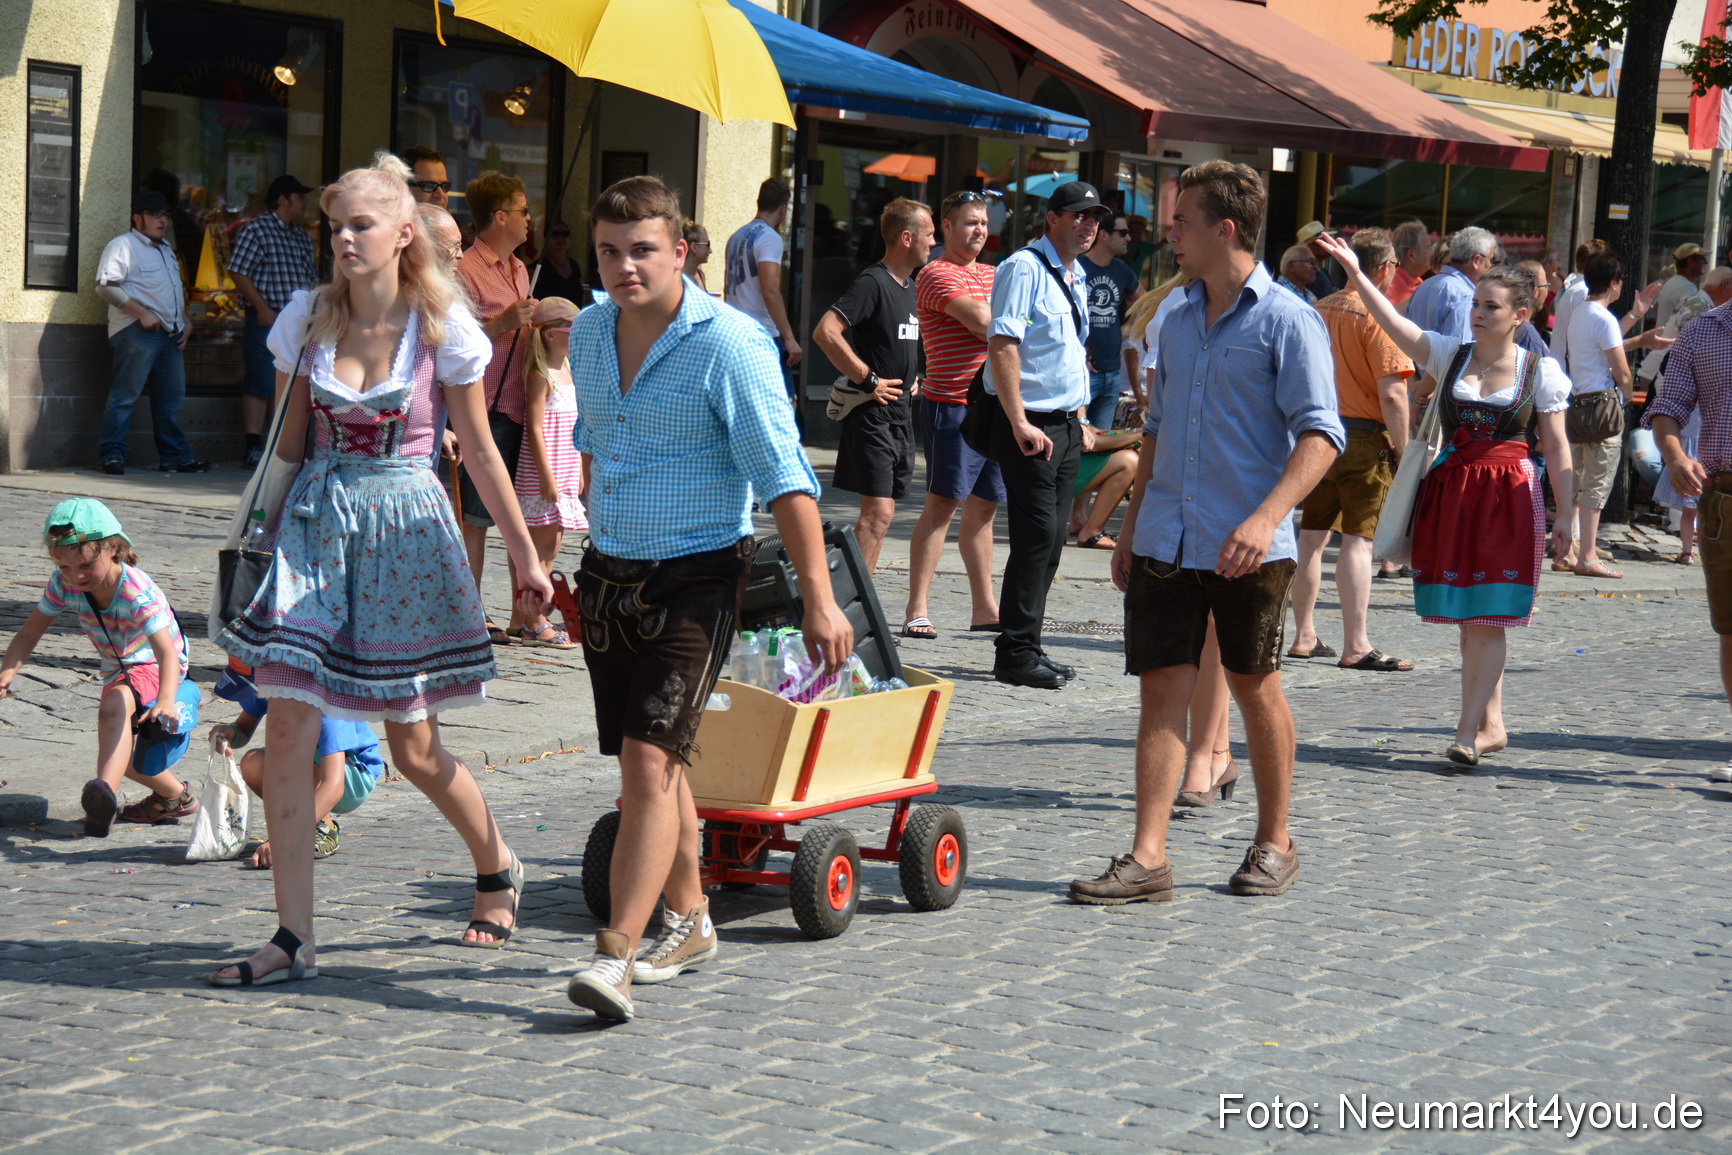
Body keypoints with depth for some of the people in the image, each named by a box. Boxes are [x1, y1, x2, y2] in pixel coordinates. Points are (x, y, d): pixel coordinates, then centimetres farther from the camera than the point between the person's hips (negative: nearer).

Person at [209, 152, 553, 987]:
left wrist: (526, 559, 4)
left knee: (412, 746, 6)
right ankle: (293, 940, 0)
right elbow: (286, 442, 11)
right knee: (287, 734, -7)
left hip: (405, 524, -2)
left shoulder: (443, 328, -5)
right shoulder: (306, 320, 2)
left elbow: (481, 454, 2)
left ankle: (497, 866, 35)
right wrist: (265, 535, 10)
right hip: (315, 521, 3)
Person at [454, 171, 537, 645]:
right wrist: (503, 323, -21)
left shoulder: (518, 269, 19)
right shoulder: (466, 270, -9)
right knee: (476, 516, -3)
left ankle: (522, 614, 15)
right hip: (487, 408, -8)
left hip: (521, 405, 8)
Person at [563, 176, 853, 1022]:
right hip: (607, 572, 7)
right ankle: (688, 922, 31)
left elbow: (783, 475, -16)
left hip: (694, 577, -7)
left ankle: (616, 955, -16)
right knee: (650, 762, 15)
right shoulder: (588, 332, 5)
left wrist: (817, 597, -19)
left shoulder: (728, 343, -16)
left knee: (650, 759, -15)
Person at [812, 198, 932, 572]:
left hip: (901, 412, 9)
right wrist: (867, 379, -20)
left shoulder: (911, 286, 15)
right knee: (878, 511, -13)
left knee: (881, 511, 10)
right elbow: (825, 332, -25)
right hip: (872, 412, -9)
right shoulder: (873, 282, -14)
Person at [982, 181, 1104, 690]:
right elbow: (1002, 345, -18)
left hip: (1065, 424, 9)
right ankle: (1016, 653, -6)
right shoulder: (1025, 267, -11)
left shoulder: (1076, 277, 17)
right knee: (1037, 534, -11)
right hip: (1029, 425, -9)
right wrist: (1020, 423, -22)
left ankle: (1026, 648, 14)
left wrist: (1080, 420, 21)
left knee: (1050, 540, 8)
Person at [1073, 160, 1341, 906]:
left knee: (1254, 688, 7)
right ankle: (1147, 858, -1)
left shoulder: (1285, 321, -7)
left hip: (1245, 549, -5)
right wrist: (1132, 524, 19)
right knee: (1163, 689, 0)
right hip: (1167, 542, 5)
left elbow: (1321, 433, -13)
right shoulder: (1178, 322, 14)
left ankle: (1274, 845, 23)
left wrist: (1266, 518, -26)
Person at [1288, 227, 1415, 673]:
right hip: (1364, 437, -6)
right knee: (1357, 540, -6)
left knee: (1312, 536, 11)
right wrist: (1402, 449, -9)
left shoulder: (1318, 310, 8)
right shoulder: (1377, 316, -12)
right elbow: (1392, 394, -18)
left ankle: (1303, 636, 18)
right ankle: (1356, 645, -6)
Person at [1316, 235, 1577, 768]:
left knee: (1488, 617, -7)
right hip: (1449, 493, 3)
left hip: (1509, 498, -3)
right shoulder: (1448, 355, 6)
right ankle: (1491, 724, 18)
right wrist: (1355, 273, -18)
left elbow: (1557, 450, 3)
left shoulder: (1540, 371, 2)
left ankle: (1468, 728, -7)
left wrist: (1564, 515, 0)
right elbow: (1393, 322, -6)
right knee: (1468, 618, 7)